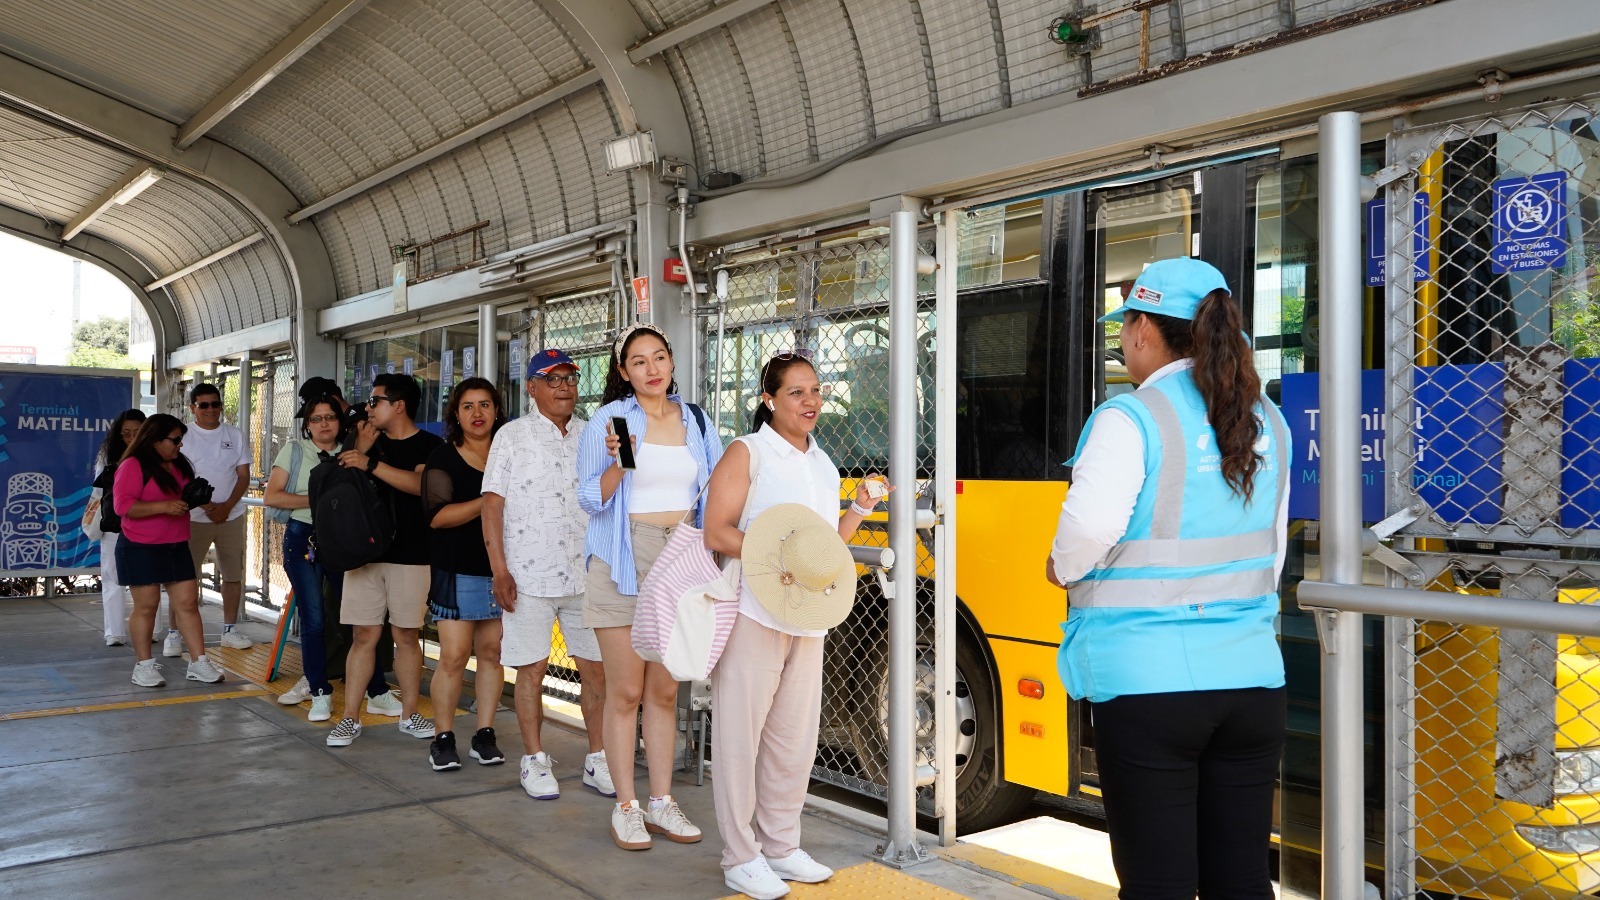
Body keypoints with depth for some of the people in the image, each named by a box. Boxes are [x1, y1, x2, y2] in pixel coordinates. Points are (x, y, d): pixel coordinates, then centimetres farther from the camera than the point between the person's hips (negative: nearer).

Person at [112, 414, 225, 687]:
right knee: (146, 606, 1)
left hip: (177, 547, 7)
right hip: (141, 549, -7)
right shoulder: (133, 466, -11)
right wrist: (164, 506, -27)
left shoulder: (180, 465, 12)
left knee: (188, 603, 3)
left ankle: (198, 663, 5)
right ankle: (144, 665, 13)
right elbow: (122, 505, -20)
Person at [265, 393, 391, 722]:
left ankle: (377, 691, 4)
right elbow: (272, 496, -3)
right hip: (304, 538, -1)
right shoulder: (294, 450, 4)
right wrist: (316, 500, -11)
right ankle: (319, 693, 14)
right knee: (313, 619, 1)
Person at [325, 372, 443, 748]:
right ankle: (350, 719, 6)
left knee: (407, 635, 4)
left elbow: (420, 484, -19)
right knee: (364, 635, 2)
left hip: (410, 556, -3)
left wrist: (371, 464, -23)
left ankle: (409, 714, 15)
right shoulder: (372, 443, 14)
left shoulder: (428, 445, -1)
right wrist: (360, 451, -2)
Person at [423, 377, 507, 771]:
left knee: (492, 653, 4)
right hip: (457, 572, -3)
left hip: (502, 570, 3)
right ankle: (443, 738, 7)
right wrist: (488, 501, -19)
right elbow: (437, 516, -11)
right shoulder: (443, 458, 1)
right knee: (453, 656, -5)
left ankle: (485, 735, 13)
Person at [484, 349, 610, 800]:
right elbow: (492, 503, -2)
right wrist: (500, 569, -9)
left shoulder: (591, 436, 11)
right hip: (529, 574, -3)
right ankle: (535, 760, 18)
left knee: (597, 668, 5)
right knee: (532, 669, 4)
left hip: (587, 574, 3)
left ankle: (597, 759, 18)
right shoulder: (512, 435, 2)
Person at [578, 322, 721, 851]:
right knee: (626, 692, 0)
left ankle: (661, 801, 17)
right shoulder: (610, 418, -2)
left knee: (665, 691, 9)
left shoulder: (695, 420, 9)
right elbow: (592, 500, -3)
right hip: (624, 564, -3)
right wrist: (618, 462, -20)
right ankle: (626, 807, 10)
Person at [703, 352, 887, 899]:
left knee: (794, 738, 12)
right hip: (752, 613, -6)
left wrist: (857, 512, 4)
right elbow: (717, 533, -11)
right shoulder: (747, 453, -4)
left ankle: (781, 846, 26)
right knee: (741, 735, 1)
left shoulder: (823, 463, 16)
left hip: (807, 619, 7)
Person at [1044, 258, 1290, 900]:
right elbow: (1273, 546, 15)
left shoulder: (1131, 419, -11)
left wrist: (1061, 568, -1)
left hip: (1148, 681, -6)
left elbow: (1092, 523, -22)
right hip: (1253, 678, 7)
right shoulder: (1267, 423, 10)